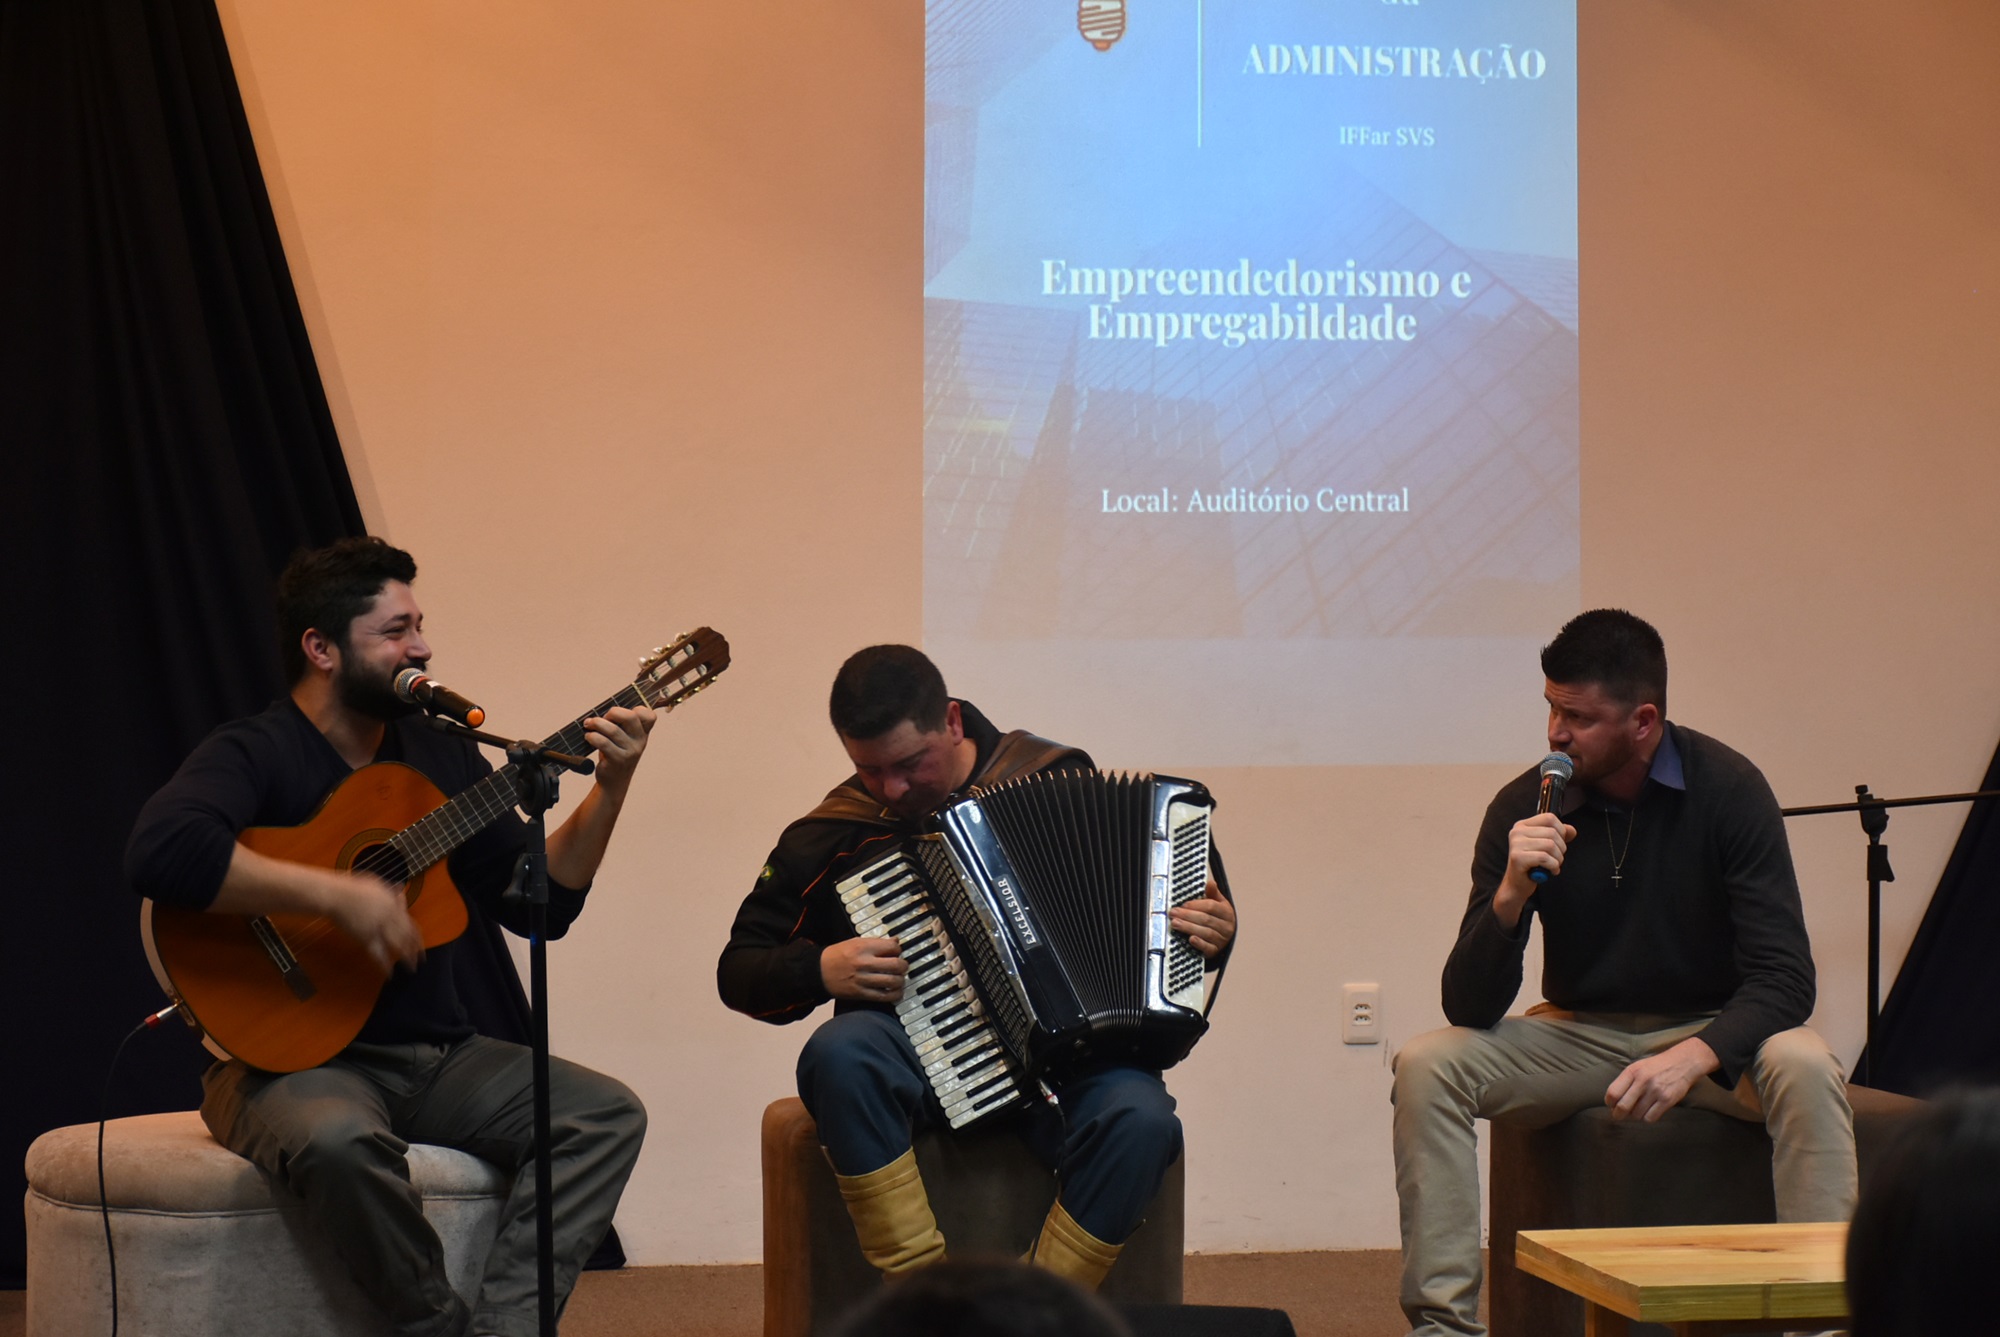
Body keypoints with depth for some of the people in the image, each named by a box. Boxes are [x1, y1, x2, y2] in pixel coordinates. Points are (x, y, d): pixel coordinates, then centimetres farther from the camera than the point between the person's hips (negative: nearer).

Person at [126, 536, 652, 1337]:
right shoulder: (253, 756, -8)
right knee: (340, 1139, -39)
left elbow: (539, 905, 12)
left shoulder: (441, 756, 12)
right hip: (289, 1058, -6)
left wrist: (609, 790, -1)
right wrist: (337, 894, -29)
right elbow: (161, 853, -31)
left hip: (433, 1055, 7)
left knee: (606, 1114, -14)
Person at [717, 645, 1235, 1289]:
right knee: (837, 1053, -34)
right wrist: (821, 970, -10)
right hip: (917, 1053, 0)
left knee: (1140, 1120, -32)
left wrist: (1211, 930, -8)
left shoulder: (1059, 781, 4)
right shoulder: (829, 840, 4)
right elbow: (738, 972, 10)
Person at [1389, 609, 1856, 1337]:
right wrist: (1510, 895, -29)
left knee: (1803, 1066, -33)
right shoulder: (1524, 808, -10)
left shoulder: (1727, 789, -15)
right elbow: (1469, 1008, -11)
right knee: (1426, 1066, -21)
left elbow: (1785, 977, -20)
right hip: (1577, 1035, 2)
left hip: (1708, 1032, -2)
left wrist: (1694, 1056, -37)